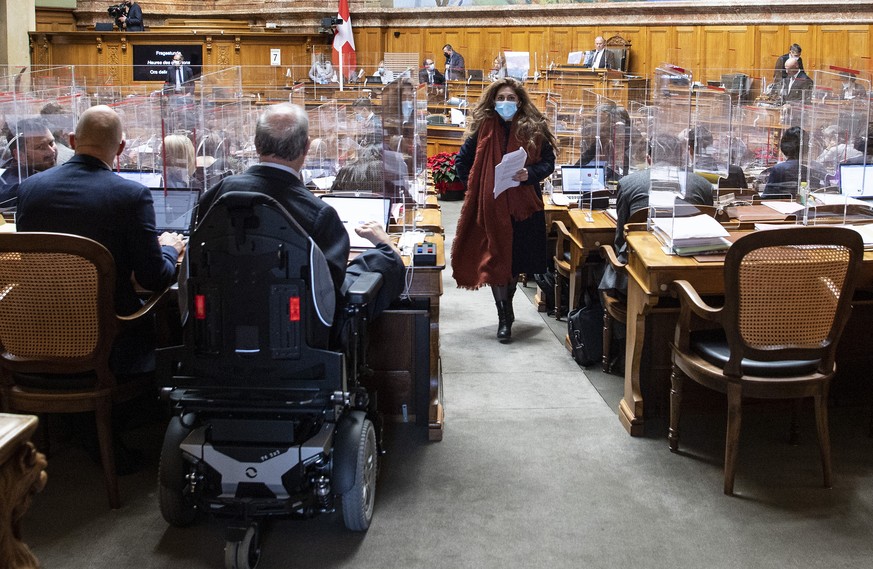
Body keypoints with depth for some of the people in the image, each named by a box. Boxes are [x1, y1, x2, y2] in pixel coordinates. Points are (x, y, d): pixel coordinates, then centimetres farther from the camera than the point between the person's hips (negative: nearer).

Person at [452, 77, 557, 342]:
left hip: (524, 206, 1)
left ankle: (506, 307, 32)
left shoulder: (534, 128, 1)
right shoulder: (483, 127, 2)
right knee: (495, 259, -1)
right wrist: (476, 188, 0)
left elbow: (548, 161, 3)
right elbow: (461, 161, 9)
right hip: (491, 205, 0)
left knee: (517, 260, 10)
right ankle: (504, 316, 8)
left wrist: (529, 174, -15)